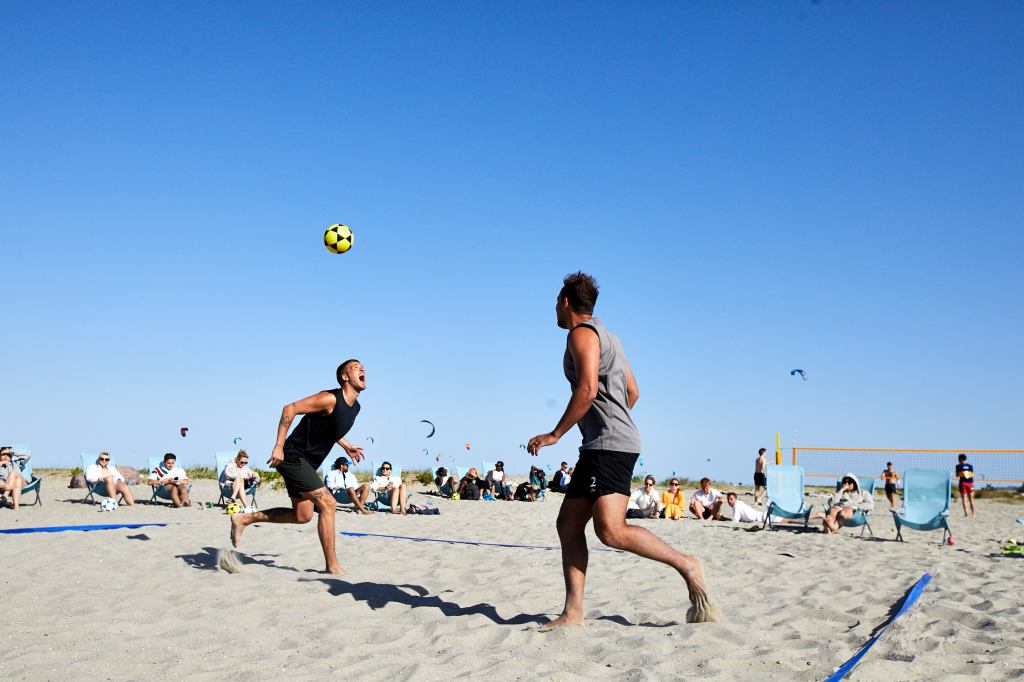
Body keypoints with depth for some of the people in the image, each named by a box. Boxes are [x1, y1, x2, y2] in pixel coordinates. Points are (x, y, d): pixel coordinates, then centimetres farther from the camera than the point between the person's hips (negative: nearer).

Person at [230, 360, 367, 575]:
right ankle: (332, 566, -8)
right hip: (293, 457, -10)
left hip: (307, 463, 10)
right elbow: (290, 408, -21)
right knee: (327, 503, -14)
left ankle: (244, 519, 24)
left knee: (302, 516, 12)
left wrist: (346, 446, 16)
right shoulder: (331, 399, -19)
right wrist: (279, 446, -25)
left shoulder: (355, 407, 8)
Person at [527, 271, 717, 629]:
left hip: (610, 445, -11)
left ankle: (687, 565, -6)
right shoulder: (606, 336, 24)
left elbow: (588, 390, -20)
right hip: (599, 447, 11)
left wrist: (555, 434, -13)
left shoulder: (581, 333, -6)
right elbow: (633, 392, 27)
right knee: (568, 525, 5)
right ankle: (573, 612, 2)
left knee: (611, 530, -19)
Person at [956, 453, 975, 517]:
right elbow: (972, 475, 9)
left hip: (963, 483, -3)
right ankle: (973, 513, 8)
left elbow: (957, 475, 6)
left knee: (964, 499, -2)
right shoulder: (970, 466, 8)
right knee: (971, 499, 9)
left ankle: (965, 513, -10)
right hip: (970, 483, 3)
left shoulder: (958, 466, -2)